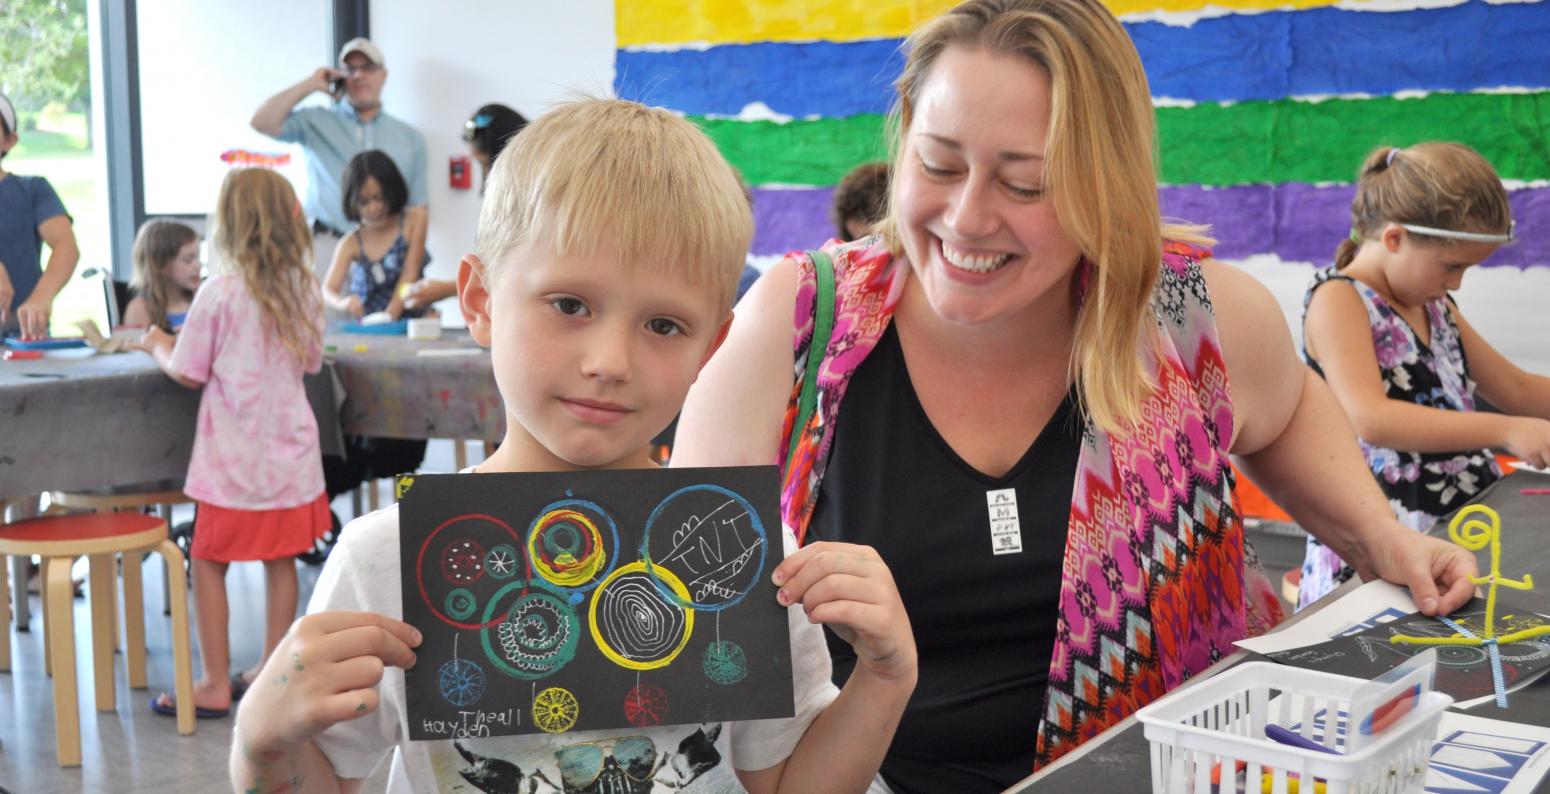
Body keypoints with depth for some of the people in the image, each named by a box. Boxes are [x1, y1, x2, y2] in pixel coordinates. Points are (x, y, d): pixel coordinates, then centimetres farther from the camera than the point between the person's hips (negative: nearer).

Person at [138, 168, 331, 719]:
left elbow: (188, 374, -7)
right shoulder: (304, 288, -1)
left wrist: (159, 345, 12)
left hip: (235, 457, -5)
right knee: (280, 561, 13)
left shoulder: (219, 293, -15)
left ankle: (216, 685, 11)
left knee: (209, 564, 7)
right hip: (291, 451, 5)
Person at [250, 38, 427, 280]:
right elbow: (263, 122, -2)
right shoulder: (317, 123, 13)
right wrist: (311, 83, 4)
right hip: (329, 249, -1)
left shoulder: (410, 138, 18)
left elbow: (418, 211, 15)